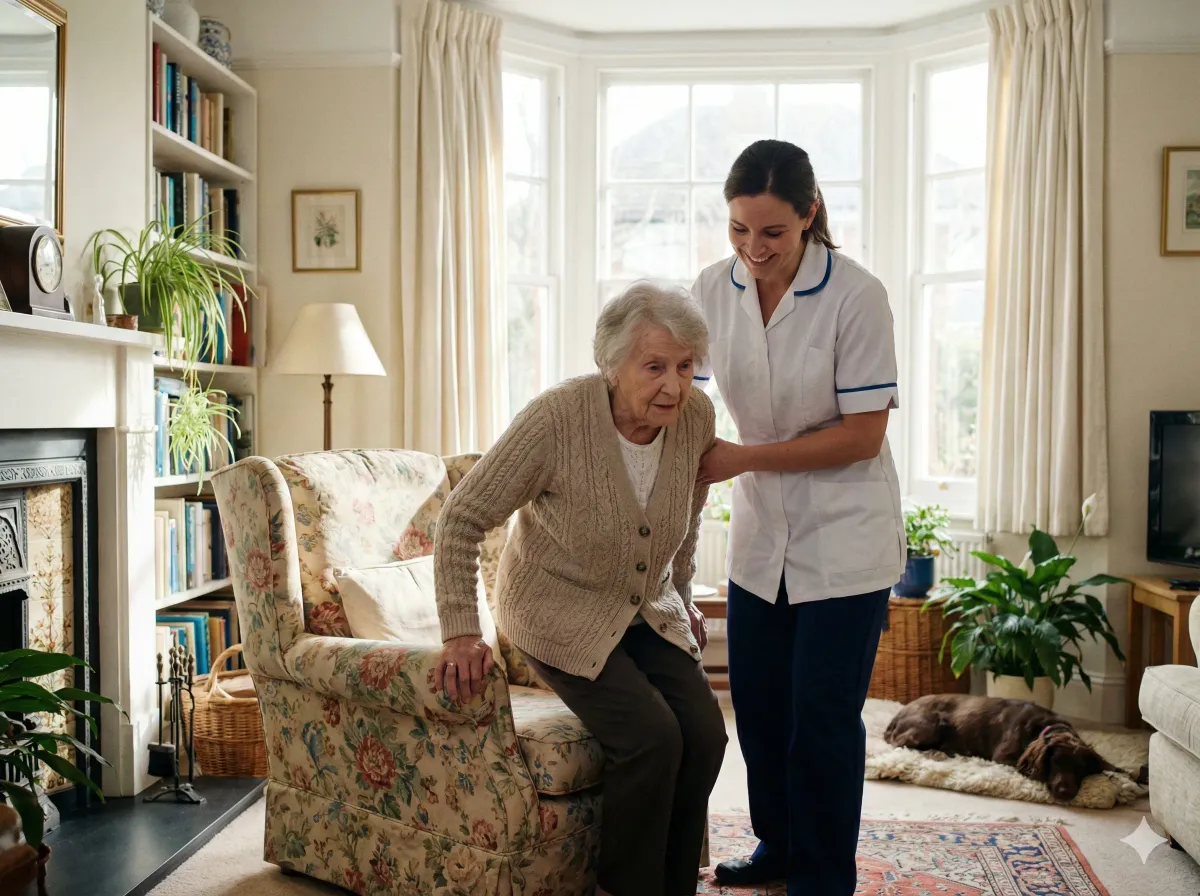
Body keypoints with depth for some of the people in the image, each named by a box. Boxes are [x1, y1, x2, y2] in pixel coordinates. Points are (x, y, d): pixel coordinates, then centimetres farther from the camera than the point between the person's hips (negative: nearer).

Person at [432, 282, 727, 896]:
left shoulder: (696, 417, -10)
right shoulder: (556, 419, -25)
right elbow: (461, 521, -19)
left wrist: (681, 597, 20)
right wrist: (460, 634, -24)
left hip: (648, 614, 5)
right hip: (562, 615, -5)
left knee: (705, 733, -14)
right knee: (650, 736, -22)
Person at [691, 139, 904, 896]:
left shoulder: (856, 295, -18)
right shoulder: (715, 288, -4)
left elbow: (864, 435, -17)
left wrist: (743, 459, -19)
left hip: (844, 539, -5)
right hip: (762, 531, 5)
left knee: (823, 718, 2)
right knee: (757, 703, 15)